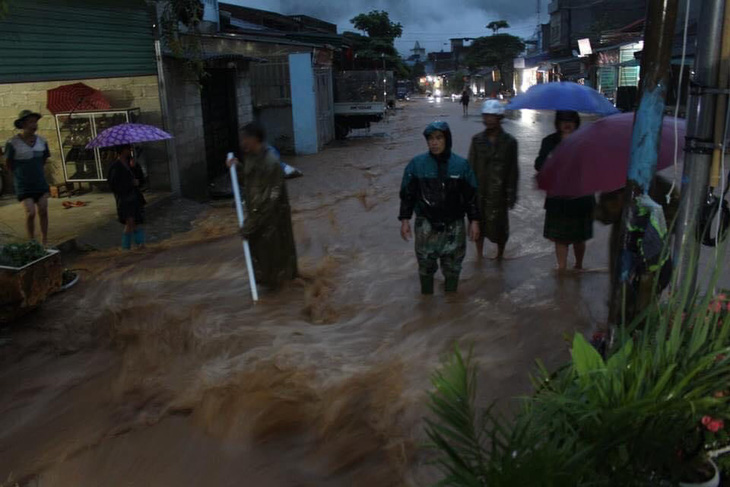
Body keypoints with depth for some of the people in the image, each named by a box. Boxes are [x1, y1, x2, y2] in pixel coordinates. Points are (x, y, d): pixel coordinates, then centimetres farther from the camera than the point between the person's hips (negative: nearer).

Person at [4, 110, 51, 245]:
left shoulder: (42, 141, 1)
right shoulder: (13, 143, -12)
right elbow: (8, 163, 1)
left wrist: (36, 171, 14)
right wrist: (19, 175, 8)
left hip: (40, 183, 4)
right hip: (23, 186, -4)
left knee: (43, 211, 1)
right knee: (30, 213, -10)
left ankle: (44, 242, 14)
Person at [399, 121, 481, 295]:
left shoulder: (461, 164, -5)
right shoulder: (416, 164, -7)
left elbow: (470, 195, 2)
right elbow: (407, 194, 1)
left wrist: (474, 220, 1)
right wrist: (405, 219, -2)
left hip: (454, 225, 1)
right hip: (426, 225, -1)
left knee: (453, 265, 14)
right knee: (426, 263, 11)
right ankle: (426, 293, 33)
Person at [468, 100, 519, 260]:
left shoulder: (509, 142, -4)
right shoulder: (477, 140, 3)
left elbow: (513, 171, -2)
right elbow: (471, 166, 4)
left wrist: (511, 195, -3)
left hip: (498, 193, -2)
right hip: (478, 192, 2)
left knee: (498, 225, 6)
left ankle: (500, 256, 30)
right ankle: (479, 254, 31)